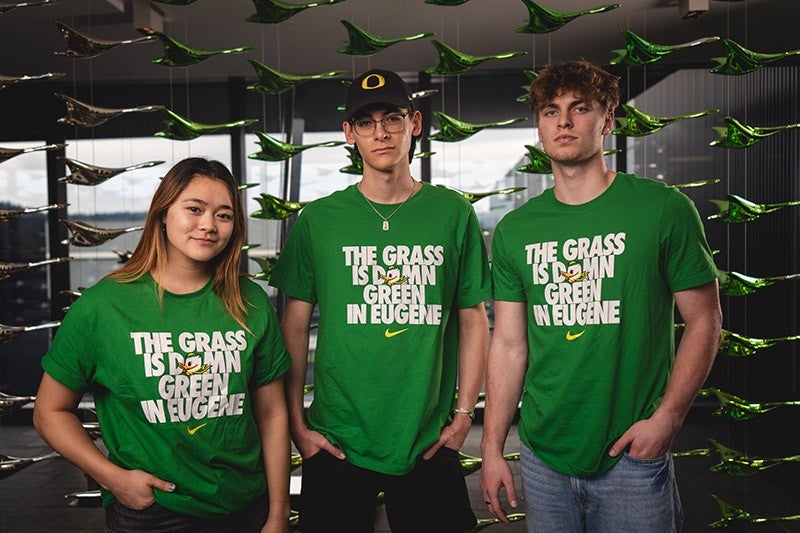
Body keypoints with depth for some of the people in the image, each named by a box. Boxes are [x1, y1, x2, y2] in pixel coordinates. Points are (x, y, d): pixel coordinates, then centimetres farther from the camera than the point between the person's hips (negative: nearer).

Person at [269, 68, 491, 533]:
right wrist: (296, 423, -1)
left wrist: (463, 415, 0)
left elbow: (474, 320, 4)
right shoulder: (318, 220, 0)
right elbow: (295, 327, 2)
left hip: (429, 445, 1)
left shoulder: (455, 214, 1)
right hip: (335, 444, 0)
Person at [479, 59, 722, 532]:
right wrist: (492, 449, 2)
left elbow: (704, 321, -3)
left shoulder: (665, 210, -6)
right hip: (542, 454, 3)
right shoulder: (514, 230, 2)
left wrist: (667, 418, -12)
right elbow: (508, 345, 3)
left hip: (633, 457, -2)